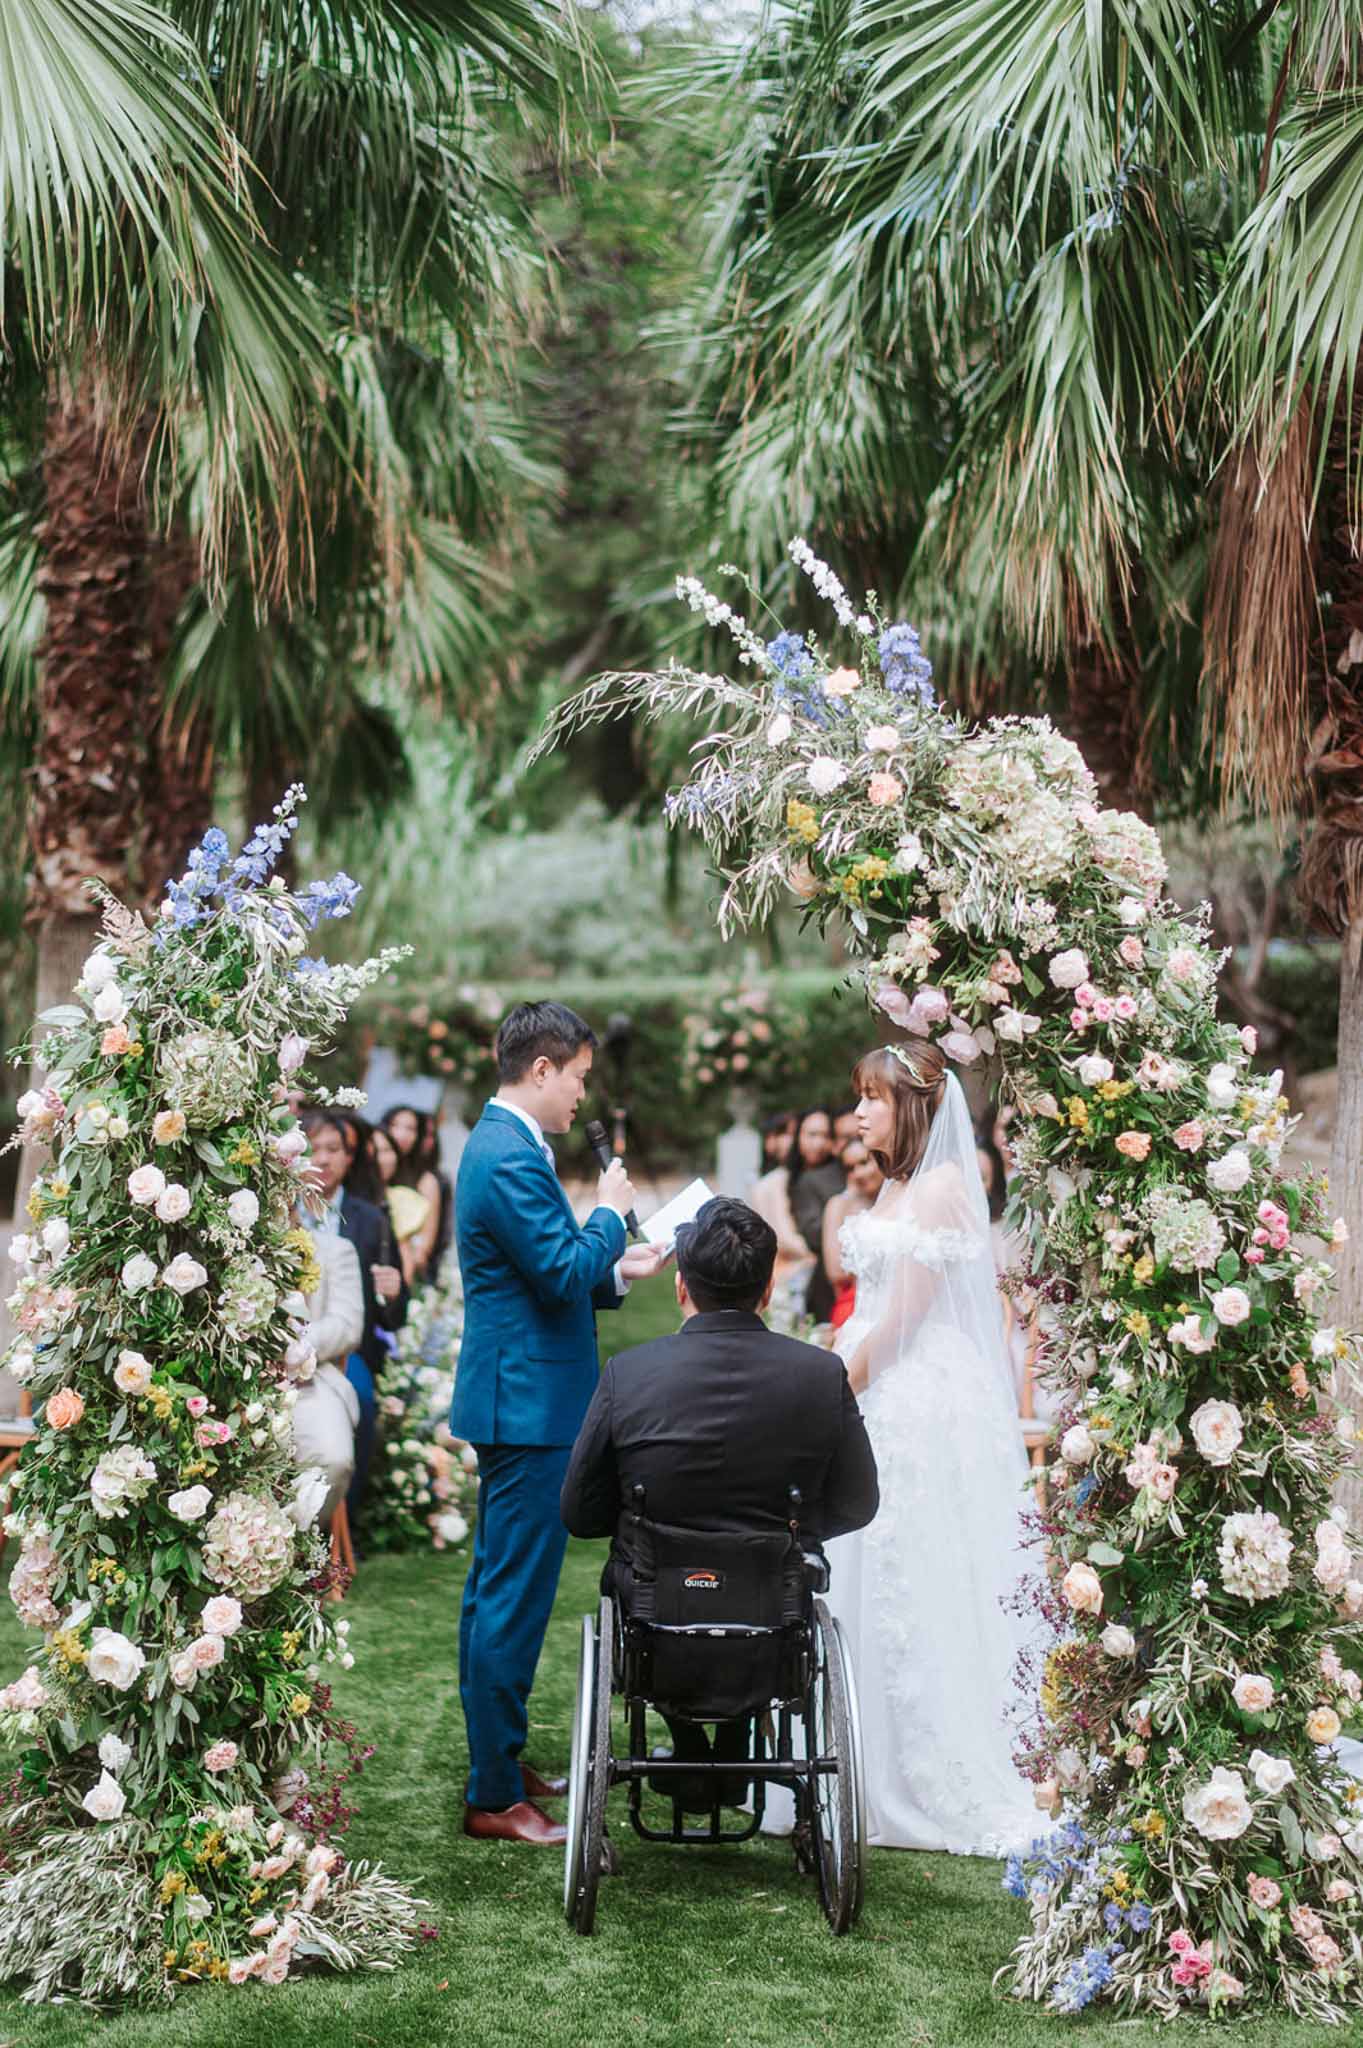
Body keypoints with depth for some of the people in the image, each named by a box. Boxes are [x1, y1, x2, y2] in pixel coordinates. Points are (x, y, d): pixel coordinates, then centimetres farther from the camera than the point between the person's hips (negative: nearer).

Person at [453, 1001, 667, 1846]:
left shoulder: (499, 1145, 14)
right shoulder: (512, 1159, -19)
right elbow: (563, 1276, -22)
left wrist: (616, 1270, 13)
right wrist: (611, 1213, -8)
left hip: (513, 1401, 11)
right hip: (532, 1405, -11)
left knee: (496, 1588, 17)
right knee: (515, 1597, -6)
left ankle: (496, 1759, 28)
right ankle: (495, 1797, 0)